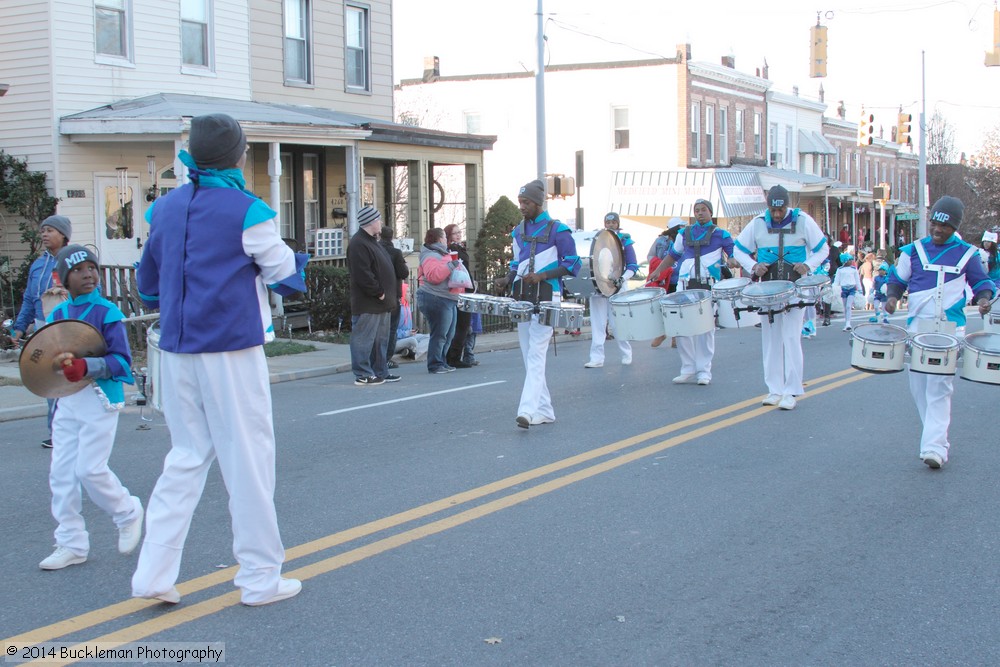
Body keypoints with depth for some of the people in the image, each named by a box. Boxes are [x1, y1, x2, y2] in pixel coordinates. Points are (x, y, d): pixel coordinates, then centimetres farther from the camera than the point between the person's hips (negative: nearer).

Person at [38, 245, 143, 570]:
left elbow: (122, 361, -14)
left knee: (90, 469, -7)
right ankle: (71, 544, 16)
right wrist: (56, 361, -12)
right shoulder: (57, 314, 8)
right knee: (61, 472, 6)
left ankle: (128, 513, 20)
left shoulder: (107, 312, -9)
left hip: (100, 397, -6)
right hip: (66, 399, 6)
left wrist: (85, 367, -27)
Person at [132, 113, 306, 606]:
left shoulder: (167, 207, 7)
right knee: (248, 458, 4)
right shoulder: (247, 211, -10)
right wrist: (293, 262, 22)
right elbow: (285, 272, 1)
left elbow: (148, 279, 16)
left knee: (188, 455, 15)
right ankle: (259, 577, 11)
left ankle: (153, 573, 10)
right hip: (231, 350, -6)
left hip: (176, 351, 6)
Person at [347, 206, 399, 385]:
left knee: (380, 339, 15)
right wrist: (379, 293, -18)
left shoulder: (371, 241, 19)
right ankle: (363, 375, -1)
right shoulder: (358, 244, -16)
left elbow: (384, 269, 24)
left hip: (381, 303, 11)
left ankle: (380, 372, 22)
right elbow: (363, 275, -24)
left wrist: (388, 295, 16)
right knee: (364, 338, -5)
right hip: (367, 304, -11)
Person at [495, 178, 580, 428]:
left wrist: (541, 276, -18)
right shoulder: (518, 231, 14)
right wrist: (508, 279, 1)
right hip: (522, 299, 7)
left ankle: (527, 410, -23)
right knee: (528, 357, 8)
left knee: (536, 355, -15)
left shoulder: (557, 230, -6)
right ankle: (544, 411, 16)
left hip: (546, 299, -7)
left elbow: (572, 265, -6)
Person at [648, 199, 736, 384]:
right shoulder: (684, 233, 16)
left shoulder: (720, 234, 7)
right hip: (686, 284, 3)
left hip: (709, 285, -3)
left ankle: (704, 371, 5)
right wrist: (657, 271, 19)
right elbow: (673, 255, 26)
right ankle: (688, 370, 6)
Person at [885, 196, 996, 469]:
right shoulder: (914, 250, 7)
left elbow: (982, 282, 14)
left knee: (940, 387, -13)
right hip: (918, 326, 3)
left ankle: (935, 447, -16)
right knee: (919, 387, 5)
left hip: (950, 328, -3)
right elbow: (897, 278, 14)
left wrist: (983, 299, -6)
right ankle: (937, 437, 21)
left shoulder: (966, 253, 5)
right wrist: (892, 298, -5)